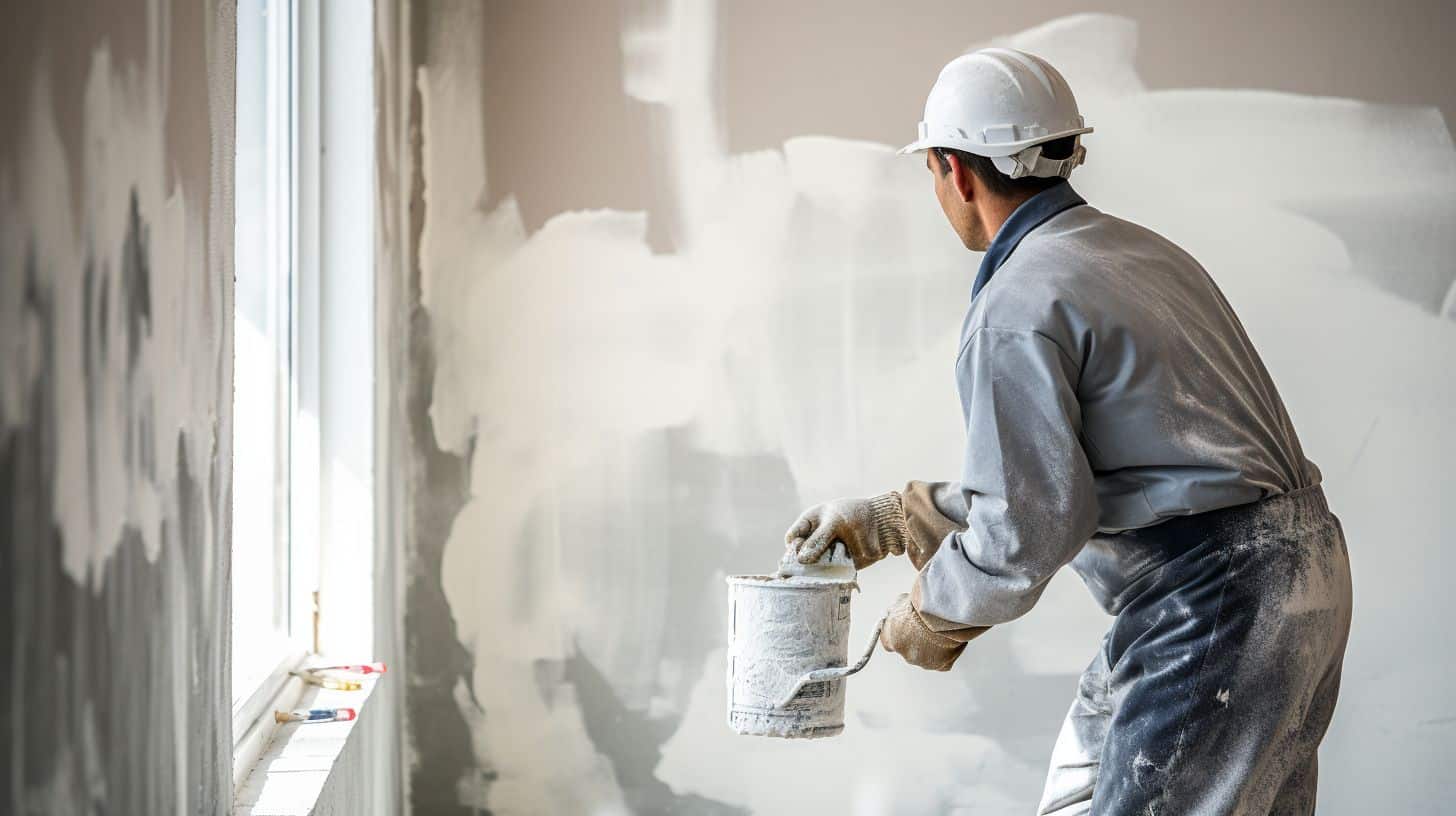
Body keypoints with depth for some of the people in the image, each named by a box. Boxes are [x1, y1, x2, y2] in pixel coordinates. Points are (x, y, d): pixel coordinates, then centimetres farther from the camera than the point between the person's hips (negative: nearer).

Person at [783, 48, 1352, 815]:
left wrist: (931, 616, 2)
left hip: (1214, 601, -10)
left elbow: (1029, 529, -16)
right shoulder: (1140, 250, 17)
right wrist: (886, 522, 27)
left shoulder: (1015, 308, -14)